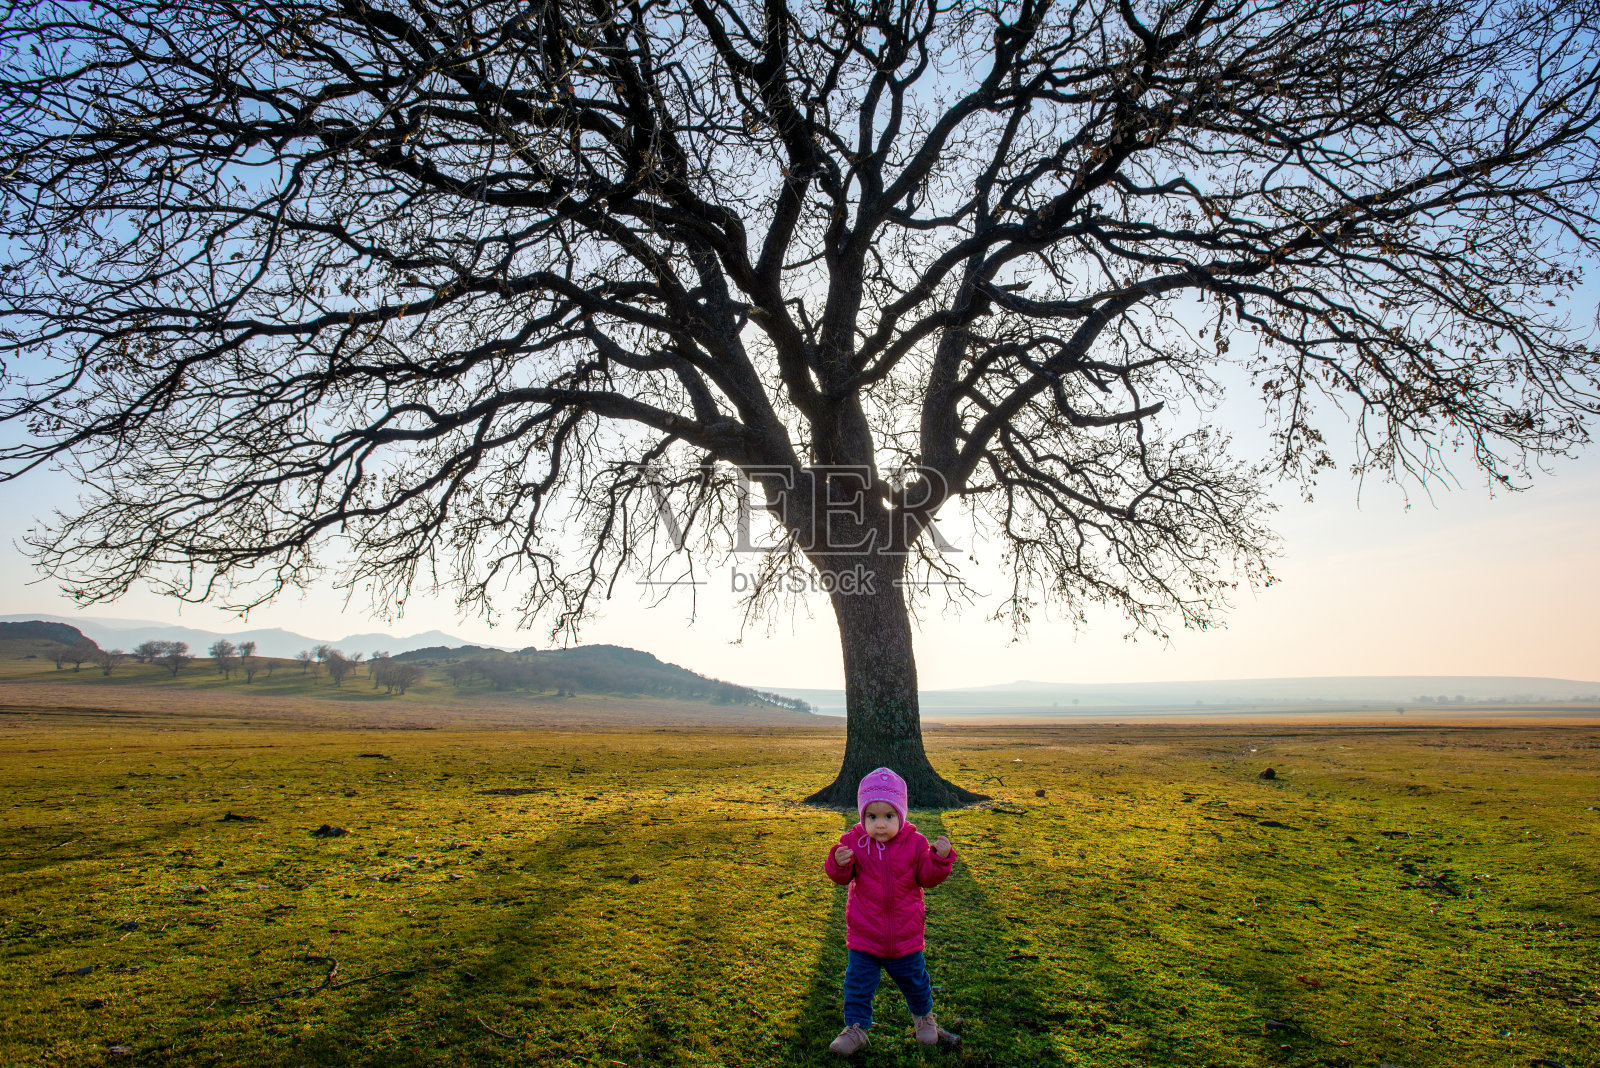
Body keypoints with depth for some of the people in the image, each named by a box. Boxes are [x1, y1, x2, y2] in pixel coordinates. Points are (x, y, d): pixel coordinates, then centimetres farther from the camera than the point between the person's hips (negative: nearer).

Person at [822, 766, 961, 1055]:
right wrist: (839, 863, -32)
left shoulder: (914, 843, -10)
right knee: (857, 983, 6)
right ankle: (855, 1028, 27)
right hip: (863, 936, -1)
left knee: (914, 981, 19)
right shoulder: (854, 842, -11)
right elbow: (842, 877, -10)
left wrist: (941, 857, -23)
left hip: (906, 936, 1)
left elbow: (927, 877, -6)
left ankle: (924, 1016, 46)